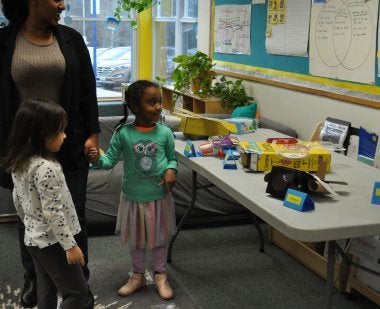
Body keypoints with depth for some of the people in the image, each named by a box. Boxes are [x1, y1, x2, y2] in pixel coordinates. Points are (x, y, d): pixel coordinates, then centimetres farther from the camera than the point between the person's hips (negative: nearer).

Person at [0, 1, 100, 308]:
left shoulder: (71, 39, 1)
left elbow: (88, 90, 3)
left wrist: (92, 134, -3)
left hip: (68, 146, 1)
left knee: (75, 216, 8)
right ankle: (33, 279, 36)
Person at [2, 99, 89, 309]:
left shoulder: (18, 163, 1)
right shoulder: (46, 168, -27)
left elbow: (17, 200, 11)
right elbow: (53, 213, -26)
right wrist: (70, 245, -19)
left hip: (33, 238, 9)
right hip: (52, 241, -9)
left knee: (47, 290, 20)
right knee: (77, 291, 4)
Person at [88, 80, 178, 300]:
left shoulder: (165, 133, -10)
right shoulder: (123, 133, -12)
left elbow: (172, 158, 2)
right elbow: (111, 160, -8)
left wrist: (171, 170, -18)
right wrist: (98, 159, -28)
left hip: (160, 196, 0)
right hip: (134, 197, 0)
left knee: (160, 237, 16)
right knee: (137, 239, 18)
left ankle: (161, 275, 35)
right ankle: (138, 275, 38)